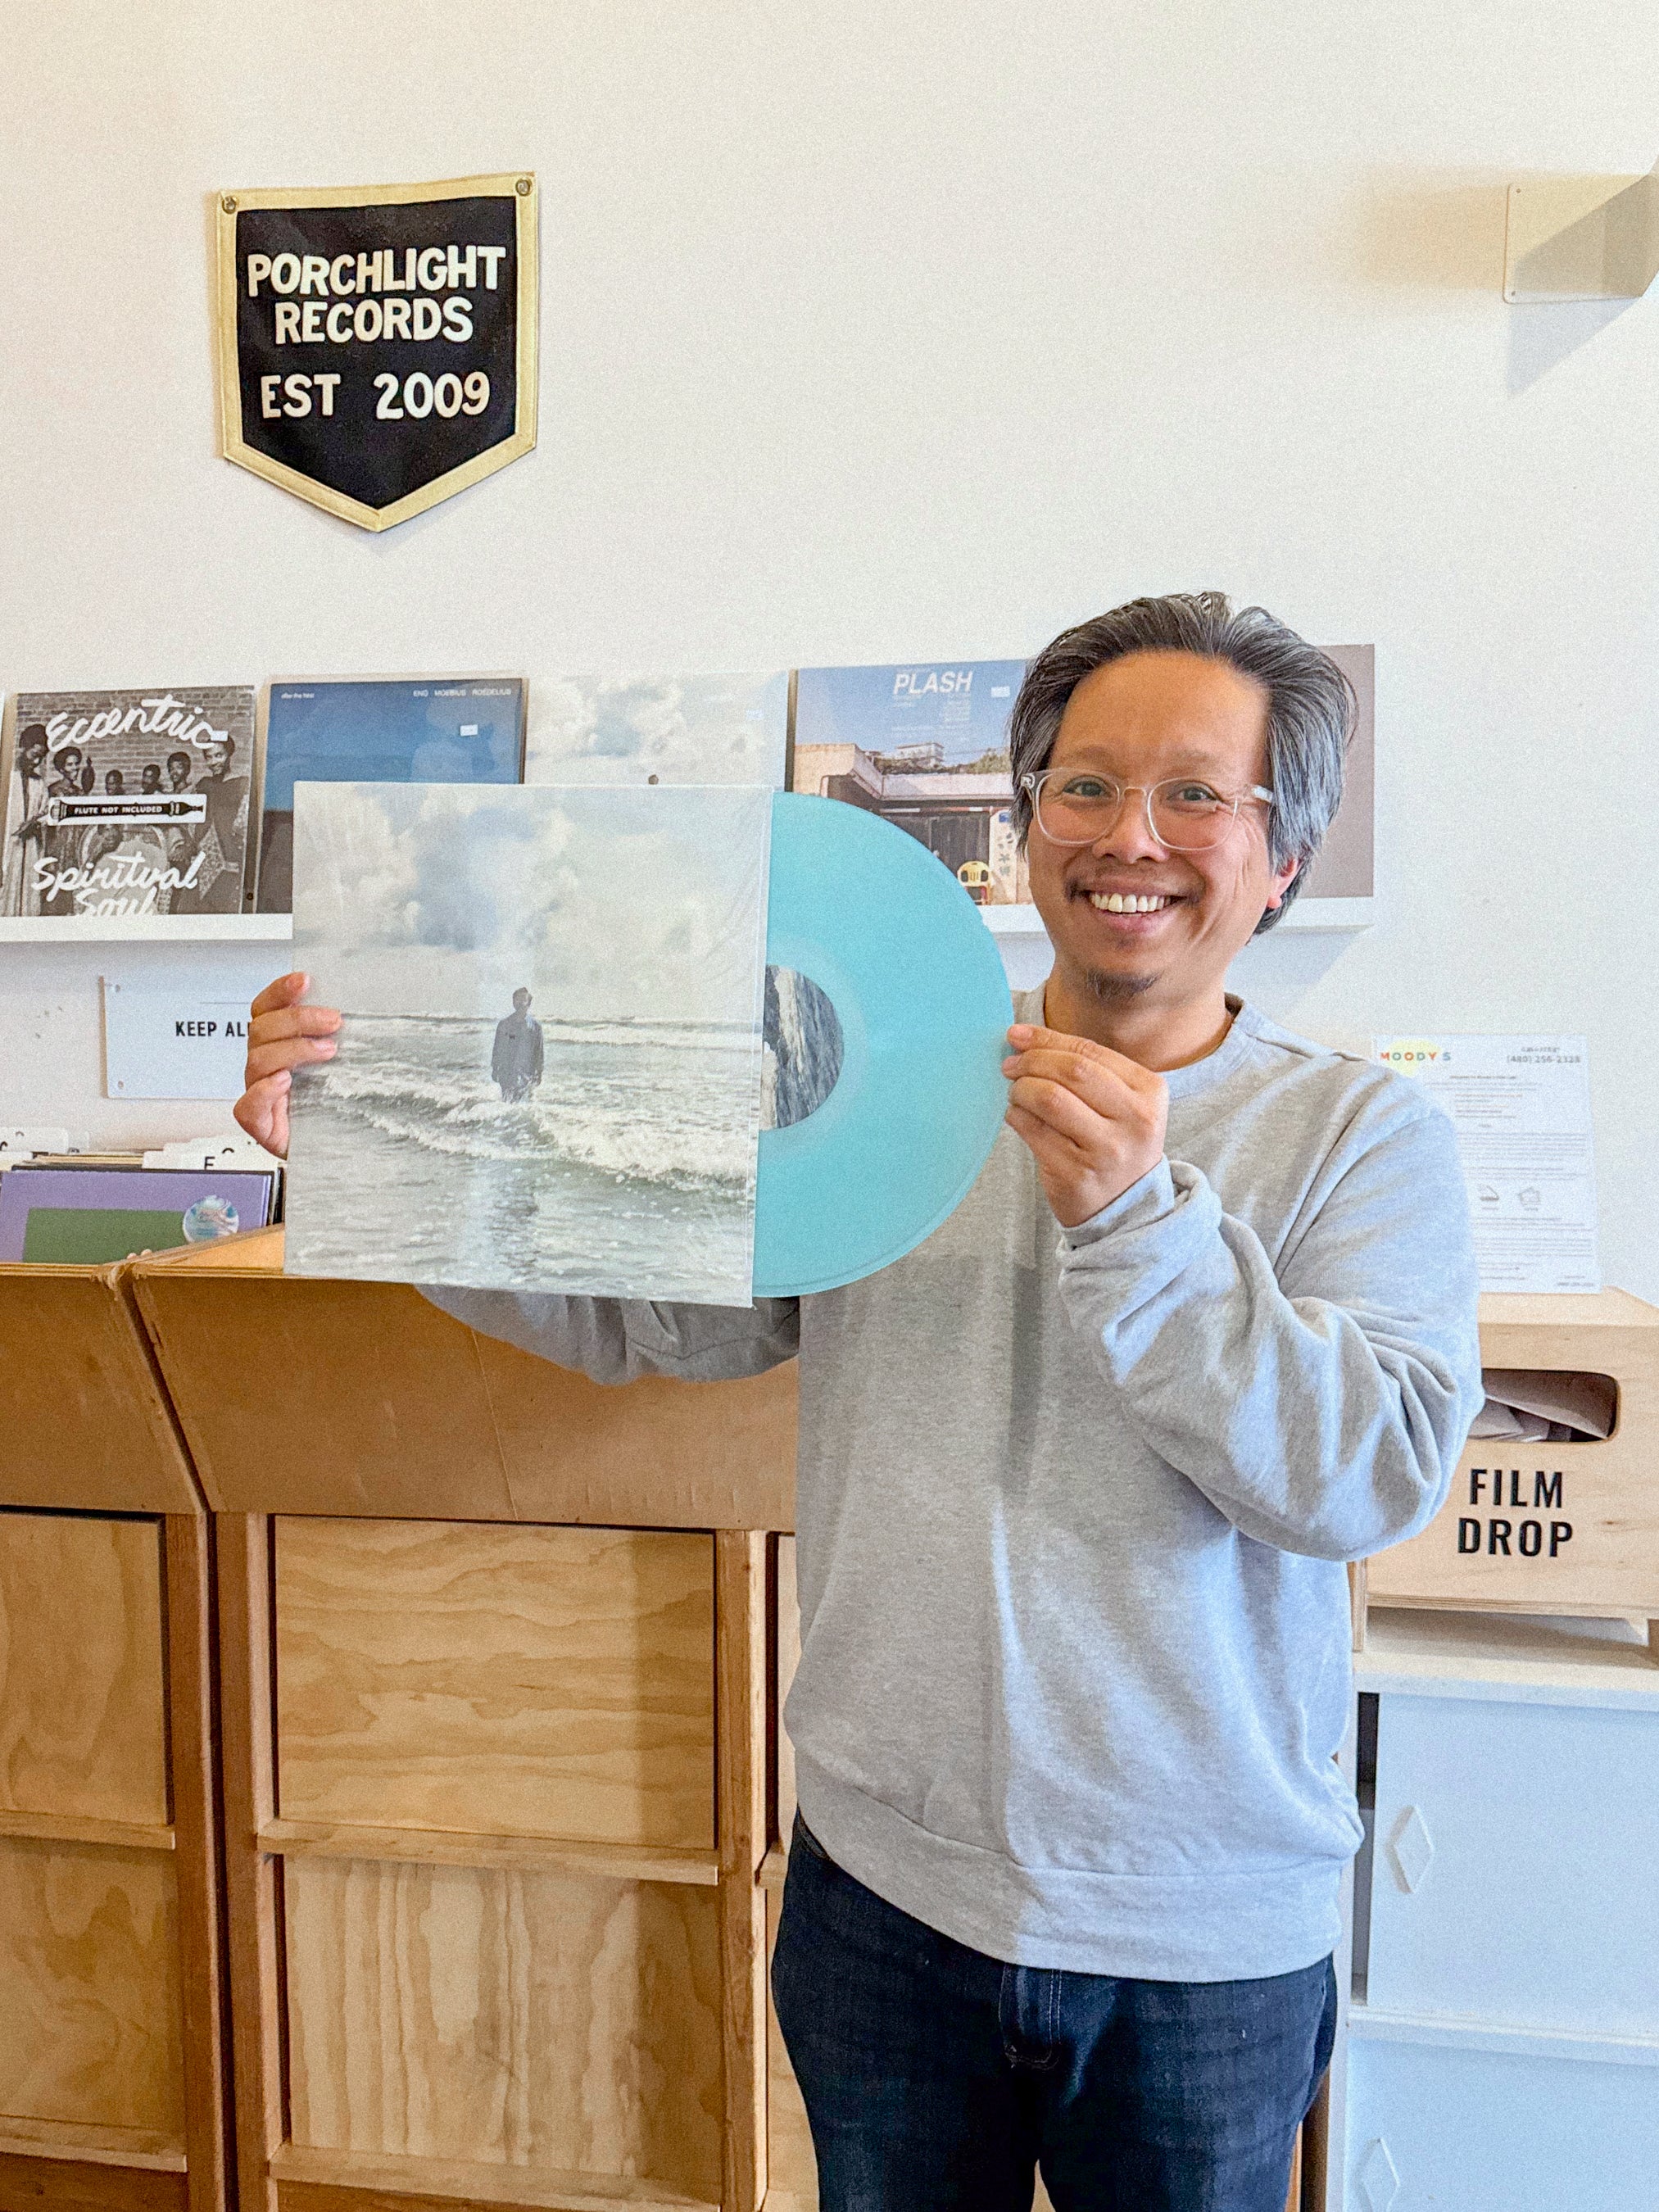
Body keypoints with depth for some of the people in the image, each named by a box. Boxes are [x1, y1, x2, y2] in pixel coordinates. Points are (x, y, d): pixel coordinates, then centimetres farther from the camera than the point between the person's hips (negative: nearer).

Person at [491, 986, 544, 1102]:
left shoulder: (535, 1026, 1)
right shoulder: (504, 1024, 4)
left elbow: (539, 1052, 6)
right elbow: (497, 1049, 10)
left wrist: (539, 1073, 8)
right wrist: (494, 1069, 11)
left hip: (527, 1073, -1)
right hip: (506, 1072, 2)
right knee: (507, 1101, 2)